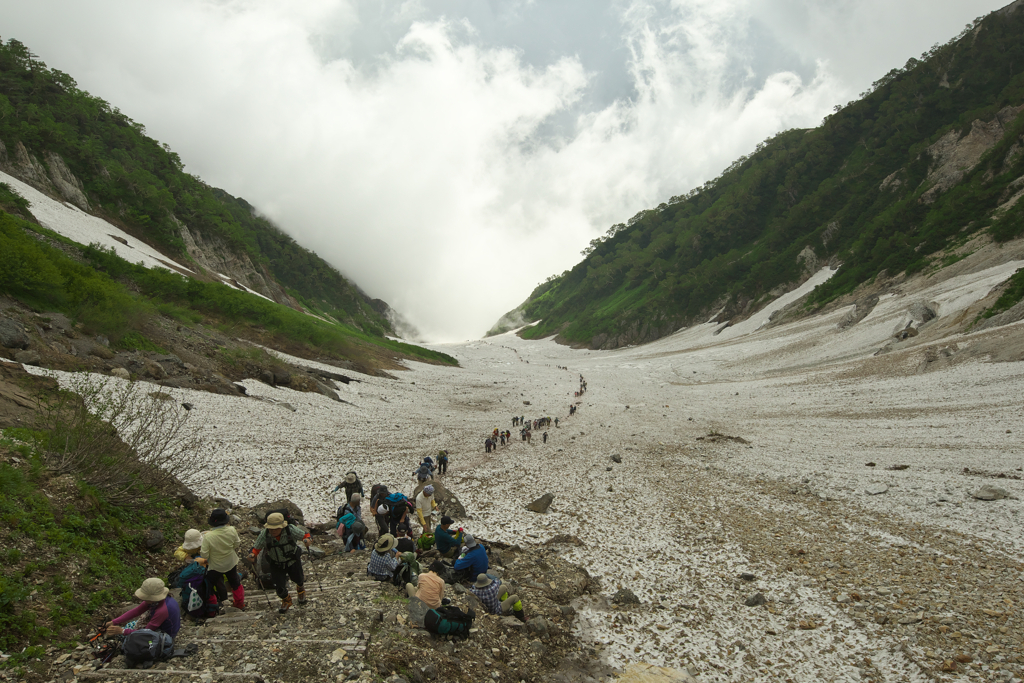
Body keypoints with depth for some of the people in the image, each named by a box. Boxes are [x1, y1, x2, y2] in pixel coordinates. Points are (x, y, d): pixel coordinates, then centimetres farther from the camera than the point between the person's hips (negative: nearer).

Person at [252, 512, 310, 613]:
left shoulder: (291, 530, -30)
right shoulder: (264, 534, -27)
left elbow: (305, 534, -16)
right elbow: (257, 547, -12)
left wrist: (307, 539, -38)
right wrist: (253, 555, -32)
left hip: (292, 561, 0)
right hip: (276, 564, 0)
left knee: (298, 579, 23)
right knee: (279, 588, -3)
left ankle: (300, 588, 63)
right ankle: (286, 600, 33)